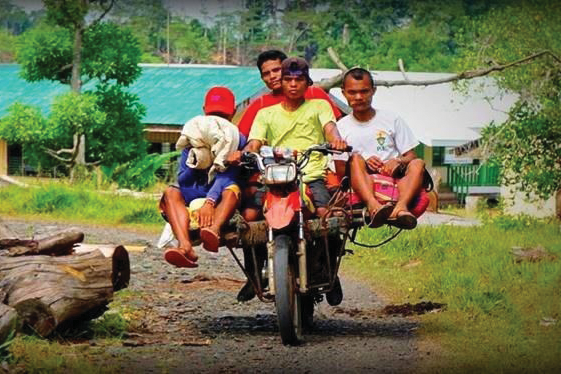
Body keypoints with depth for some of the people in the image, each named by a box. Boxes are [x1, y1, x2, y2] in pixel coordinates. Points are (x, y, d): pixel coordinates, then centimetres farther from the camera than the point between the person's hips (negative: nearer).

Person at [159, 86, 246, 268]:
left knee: (232, 189, -33)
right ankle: (185, 246, -49)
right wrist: (194, 162, -18)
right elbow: (182, 180, 2)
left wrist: (210, 202, -33)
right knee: (171, 192, -22)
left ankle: (214, 230, -67)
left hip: (221, 200, -3)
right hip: (194, 198, 3)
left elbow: (226, 176, -17)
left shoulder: (236, 139, 0)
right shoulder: (192, 139, 10)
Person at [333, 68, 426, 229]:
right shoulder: (342, 127, 13)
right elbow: (340, 170, 6)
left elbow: (411, 156, 10)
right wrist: (364, 163, -13)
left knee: (418, 164, -27)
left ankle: (401, 206, -55)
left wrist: (398, 161, -13)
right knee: (356, 158, -30)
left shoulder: (392, 120, 14)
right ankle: (373, 206, -56)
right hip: (362, 185, -1)